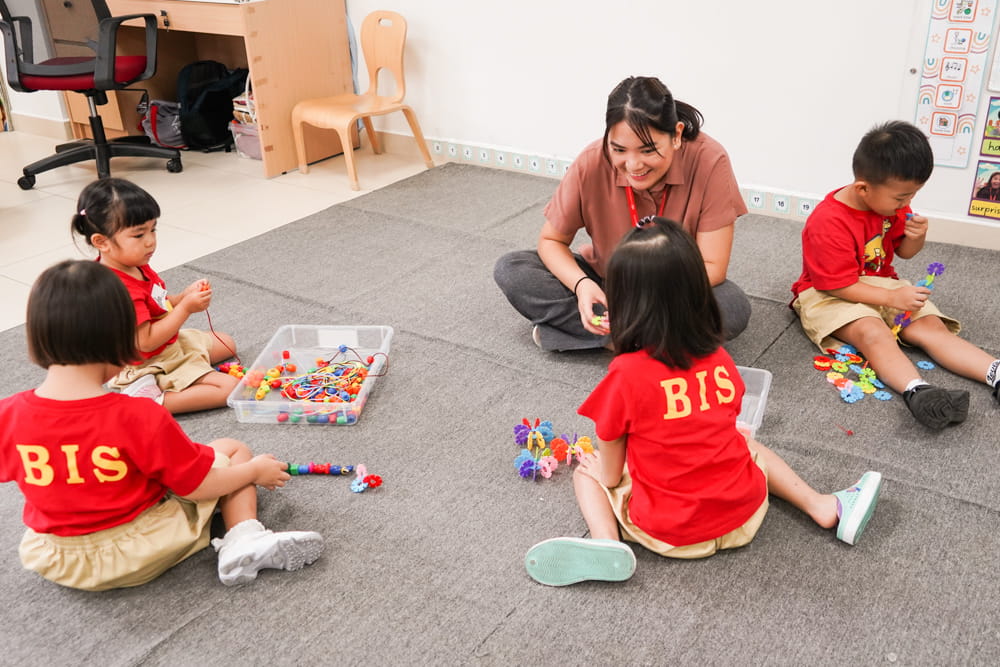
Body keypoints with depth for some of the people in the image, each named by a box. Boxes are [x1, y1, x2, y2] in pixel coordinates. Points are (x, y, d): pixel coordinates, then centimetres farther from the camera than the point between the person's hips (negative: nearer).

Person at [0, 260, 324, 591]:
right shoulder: (138, 418, -28)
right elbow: (198, 486, -16)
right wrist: (255, 470, 1)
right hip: (141, 556, -5)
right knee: (234, 450, 7)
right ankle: (244, 540, -9)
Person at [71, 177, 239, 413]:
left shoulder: (136, 265, -1)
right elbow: (146, 342, -31)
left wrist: (184, 295, -7)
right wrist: (186, 308, -30)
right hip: (147, 366, -10)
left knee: (227, 344, 27)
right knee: (229, 387, -18)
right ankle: (152, 402, -19)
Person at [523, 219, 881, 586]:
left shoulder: (626, 374, -19)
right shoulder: (720, 359, -5)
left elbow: (610, 474, -9)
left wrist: (605, 472, 11)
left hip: (666, 532, -4)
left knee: (587, 473, 17)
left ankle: (605, 543, -8)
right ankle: (823, 506, 21)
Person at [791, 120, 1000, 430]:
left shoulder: (891, 203, 0)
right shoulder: (827, 223, -25)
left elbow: (904, 252, 14)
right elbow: (839, 285, -23)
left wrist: (916, 236, -10)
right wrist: (892, 297, -28)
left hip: (882, 283, 8)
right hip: (828, 295, -7)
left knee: (932, 327, -14)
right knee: (874, 333, -35)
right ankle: (917, 391, -57)